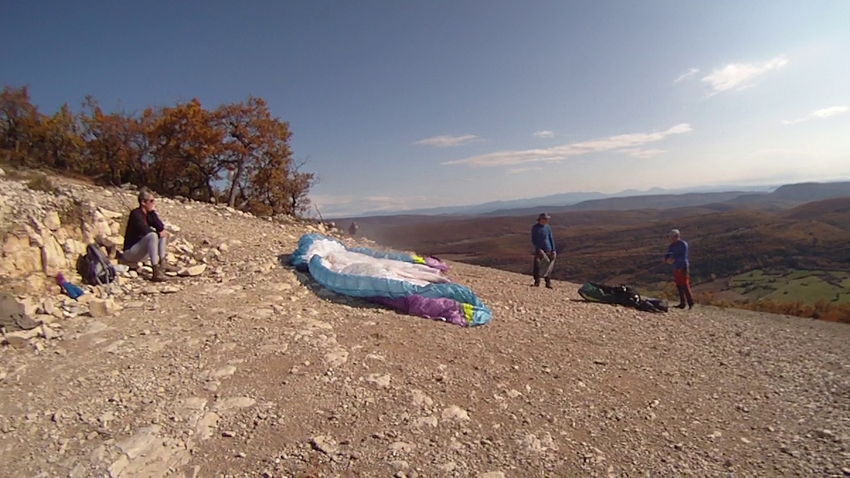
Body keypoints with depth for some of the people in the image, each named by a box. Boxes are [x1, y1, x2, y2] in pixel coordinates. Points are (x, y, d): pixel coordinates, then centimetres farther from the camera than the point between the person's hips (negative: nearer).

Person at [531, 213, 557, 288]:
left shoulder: (548, 227, 3)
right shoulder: (535, 228, -5)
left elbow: (551, 239, 8)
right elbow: (533, 240, -5)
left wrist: (553, 250, 1)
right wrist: (539, 249, -15)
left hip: (548, 250, 3)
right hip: (539, 250, -3)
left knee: (550, 266, 4)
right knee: (536, 265, -12)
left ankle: (548, 283, 15)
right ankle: (537, 282, 1)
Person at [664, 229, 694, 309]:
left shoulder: (683, 244, -9)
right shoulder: (671, 246, 11)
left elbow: (683, 257, -14)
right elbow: (667, 255, 10)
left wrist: (674, 260, -19)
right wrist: (667, 259, -10)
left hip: (683, 268, -7)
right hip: (676, 268, 7)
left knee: (685, 286, -8)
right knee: (679, 286, 7)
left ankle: (691, 304, -2)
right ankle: (682, 303, 12)